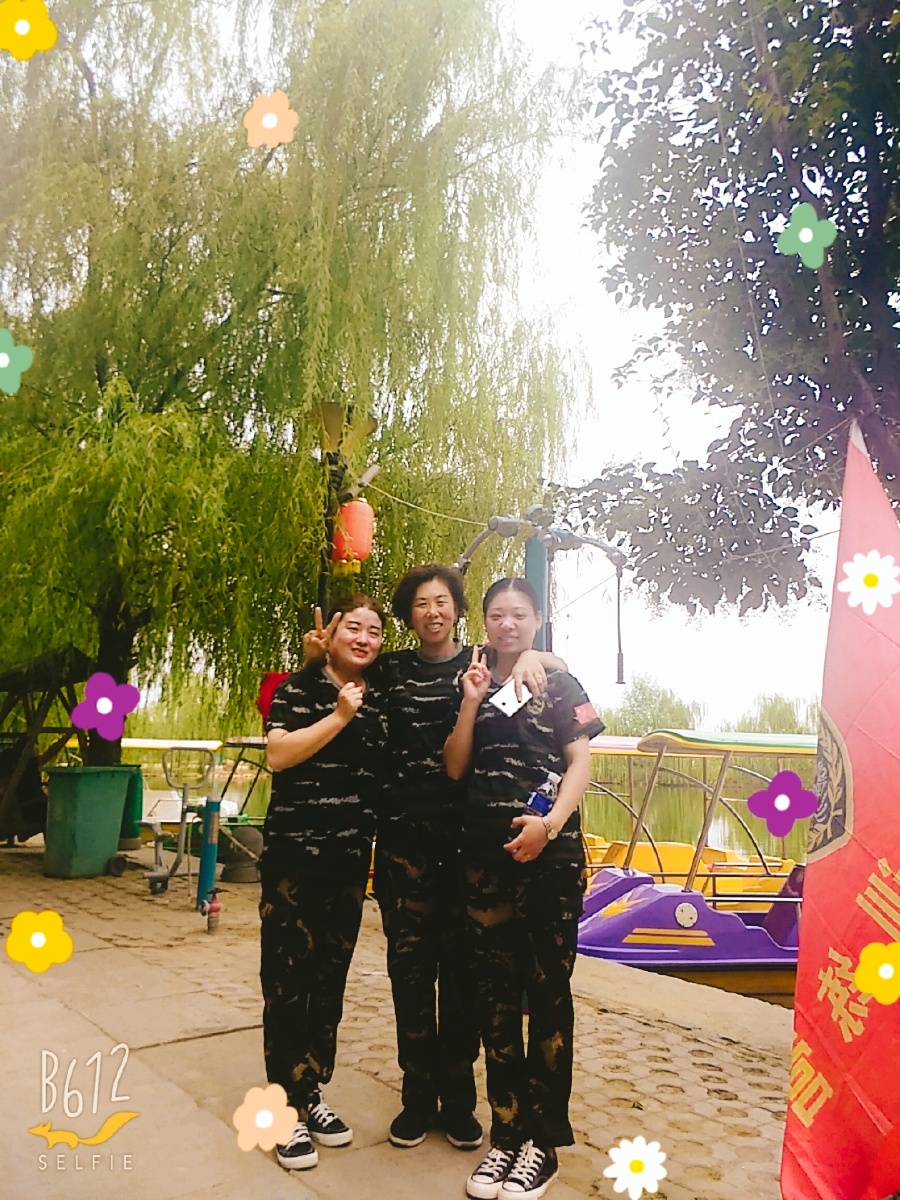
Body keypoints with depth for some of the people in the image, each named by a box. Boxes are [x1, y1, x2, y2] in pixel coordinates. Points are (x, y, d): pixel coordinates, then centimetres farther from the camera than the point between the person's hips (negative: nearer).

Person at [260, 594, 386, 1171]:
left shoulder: (379, 700, 10)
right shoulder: (299, 687, -5)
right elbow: (278, 755, -17)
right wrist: (340, 717, -20)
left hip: (351, 859, 5)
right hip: (294, 853, -5)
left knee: (331, 975, 13)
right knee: (289, 976, 0)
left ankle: (313, 1092, 28)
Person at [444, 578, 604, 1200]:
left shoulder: (560, 683, 3)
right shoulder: (474, 683, 10)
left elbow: (581, 763, -4)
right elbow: (454, 769, 4)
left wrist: (551, 822, -19)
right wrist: (471, 702, -7)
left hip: (549, 851, -3)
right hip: (486, 852, 3)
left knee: (548, 991, 4)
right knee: (496, 992, 9)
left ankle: (544, 1139, 16)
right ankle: (507, 1131, 22)